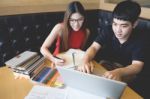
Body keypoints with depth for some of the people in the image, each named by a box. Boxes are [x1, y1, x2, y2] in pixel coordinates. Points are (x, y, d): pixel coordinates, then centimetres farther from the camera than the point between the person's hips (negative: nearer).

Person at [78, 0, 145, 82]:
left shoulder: (138, 40, -18)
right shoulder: (108, 30, -12)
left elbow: (137, 66, -27)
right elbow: (94, 47, -20)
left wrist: (118, 72, -50)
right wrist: (85, 61, -43)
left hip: (125, 73, -1)